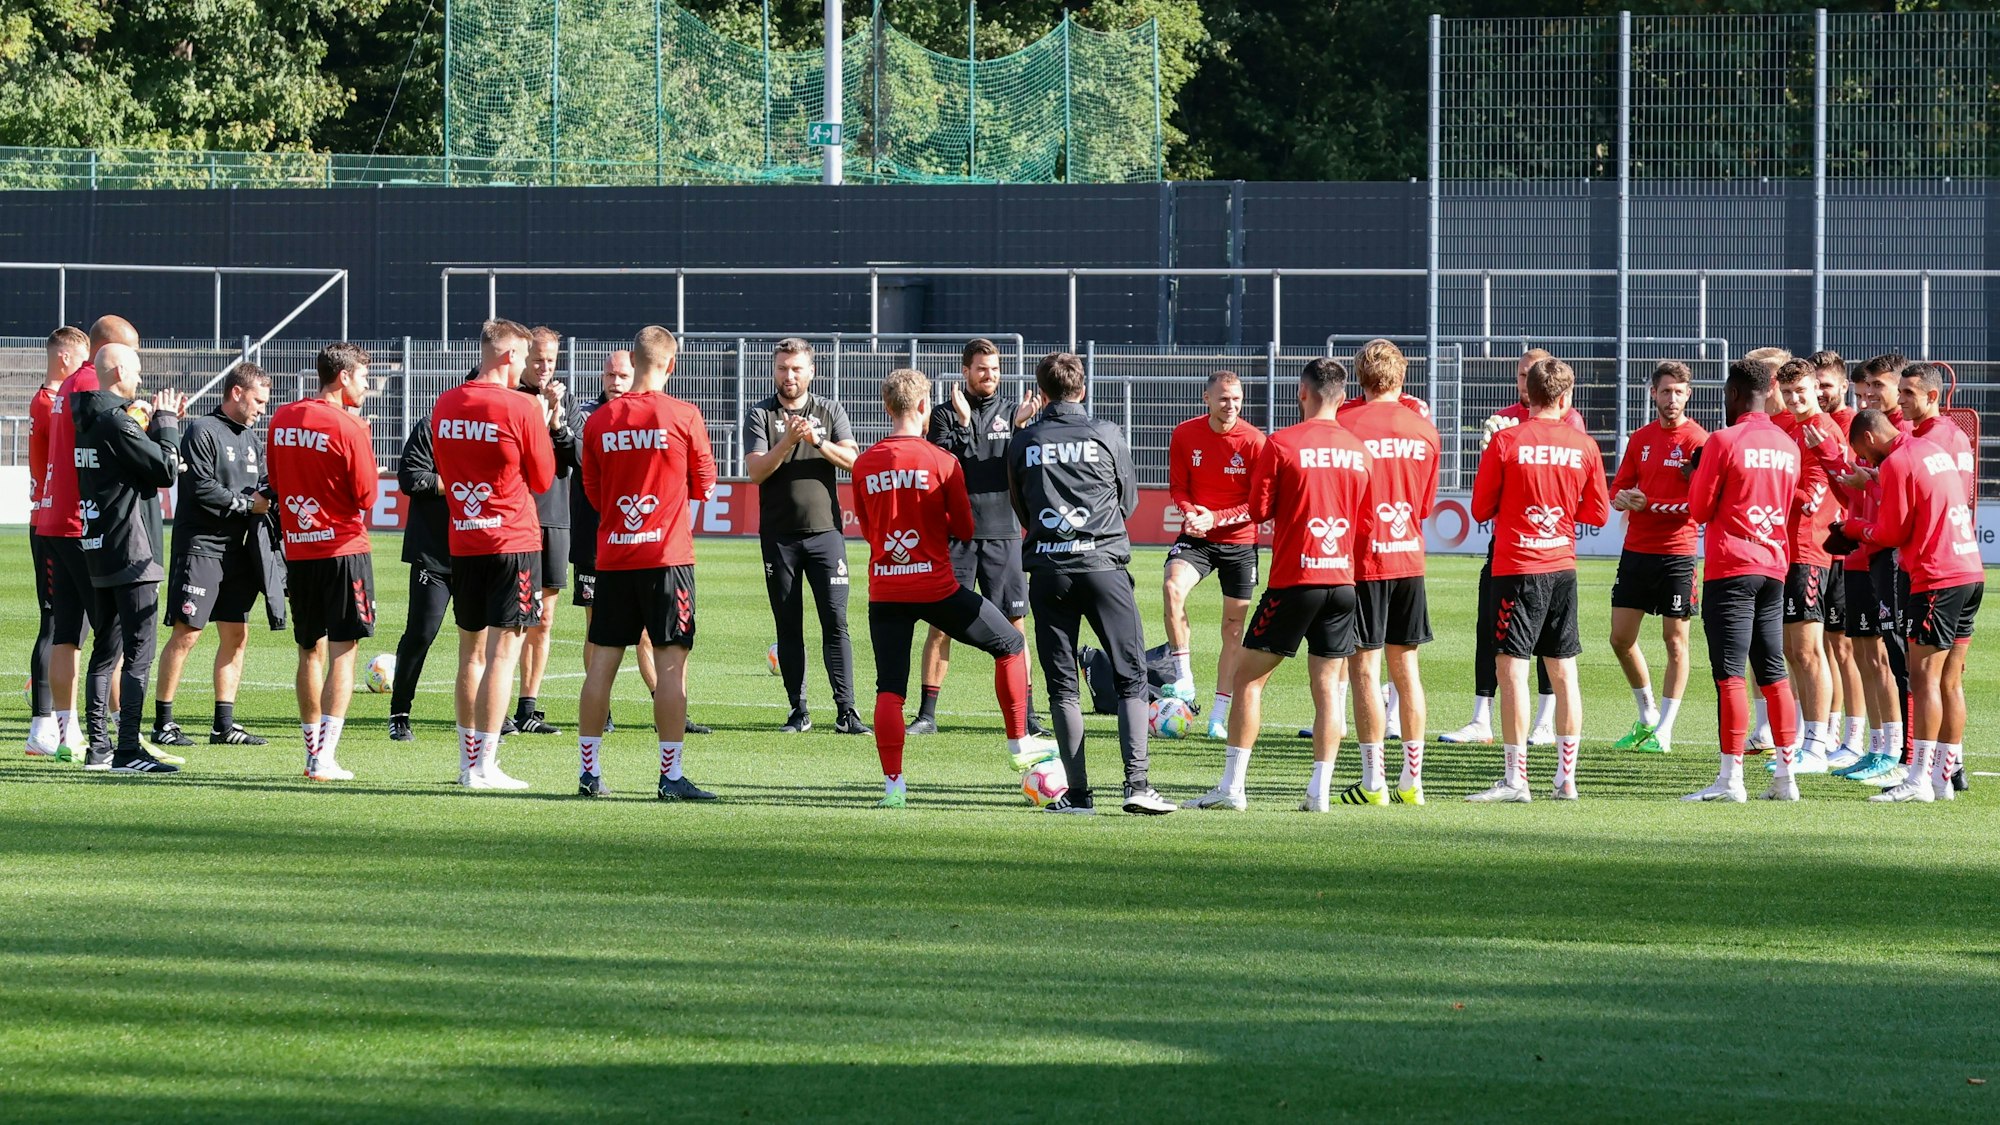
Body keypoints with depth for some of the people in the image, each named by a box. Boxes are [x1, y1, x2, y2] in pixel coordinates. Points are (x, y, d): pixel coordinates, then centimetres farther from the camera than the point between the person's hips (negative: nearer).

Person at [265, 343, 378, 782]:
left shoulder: (282, 419, 6)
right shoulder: (349, 427, -13)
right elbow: (366, 495, -10)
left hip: (297, 549, 6)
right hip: (344, 549, -6)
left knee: (310, 651, 15)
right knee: (342, 652, -3)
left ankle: (313, 750, 19)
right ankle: (325, 758, -10)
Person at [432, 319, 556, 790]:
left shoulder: (444, 405, 5)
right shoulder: (522, 408, -11)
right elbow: (542, 480, -3)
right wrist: (543, 420, 10)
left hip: (462, 541, 6)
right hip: (513, 542, -6)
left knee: (471, 652, 15)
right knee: (503, 652, -5)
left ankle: (469, 760, 19)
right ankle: (485, 766, -10)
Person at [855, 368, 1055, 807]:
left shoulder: (864, 465, 2)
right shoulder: (941, 461, -9)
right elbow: (965, 530, -2)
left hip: (884, 591, 3)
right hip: (937, 586, -3)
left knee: (889, 689, 5)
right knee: (1011, 645, 17)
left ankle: (892, 782, -4)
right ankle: (1020, 743, 22)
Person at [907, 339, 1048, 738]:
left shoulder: (1011, 414, 10)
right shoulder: (945, 415, 6)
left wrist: (1021, 427, -14)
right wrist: (962, 424, -17)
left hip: (1003, 533, 1)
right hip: (956, 535, -1)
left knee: (1015, 625, 0)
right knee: (941, 625, -2)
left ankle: (1026, 715, 4)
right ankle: (927, 714, 4)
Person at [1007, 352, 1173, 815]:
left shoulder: (1023, 442, 5)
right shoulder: (1105, 435, 2)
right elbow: (1130, 500, 14)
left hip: (1047, 568, 1)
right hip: (1103, 564, -1)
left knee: (1062, 685, 7)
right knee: (1131, 677, 3)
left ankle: (1078, 791, 2)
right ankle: (1136, 783, -10)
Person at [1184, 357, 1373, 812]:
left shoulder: (1282, 444, -9)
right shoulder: (1358, 450, 6)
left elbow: (1259, 509, -5)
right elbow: (1366, 523, 12)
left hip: (1294, 581, -4)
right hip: (1342, 579, 4)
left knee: (1248, 676, 4)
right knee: (1328, 688, 6)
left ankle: (1232, 787, 0)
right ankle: (1319, 790, 1)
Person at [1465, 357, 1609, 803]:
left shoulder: (1505, 442, -8)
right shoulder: (1584, 446, 1)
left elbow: (1481, 509, -2)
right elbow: (1598, 514, 7)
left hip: (1517, 568, -4)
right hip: (1563, 566, 4)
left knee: (1512, 668, -3)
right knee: (1564, 670, 10)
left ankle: (1515, 778, -8)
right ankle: (1566, 778, 11)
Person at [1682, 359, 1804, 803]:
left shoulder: (1724, 441, -10)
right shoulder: (1788, 446, 10)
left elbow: (1701, 509, -5)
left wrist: (1696, 475, 12)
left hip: (1731, 567, -6)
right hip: (1774, 566, 6)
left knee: (1729, 672, -7)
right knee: (1772, 673, 11)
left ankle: (1731, 778, -11)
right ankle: (1785, 777, 11)